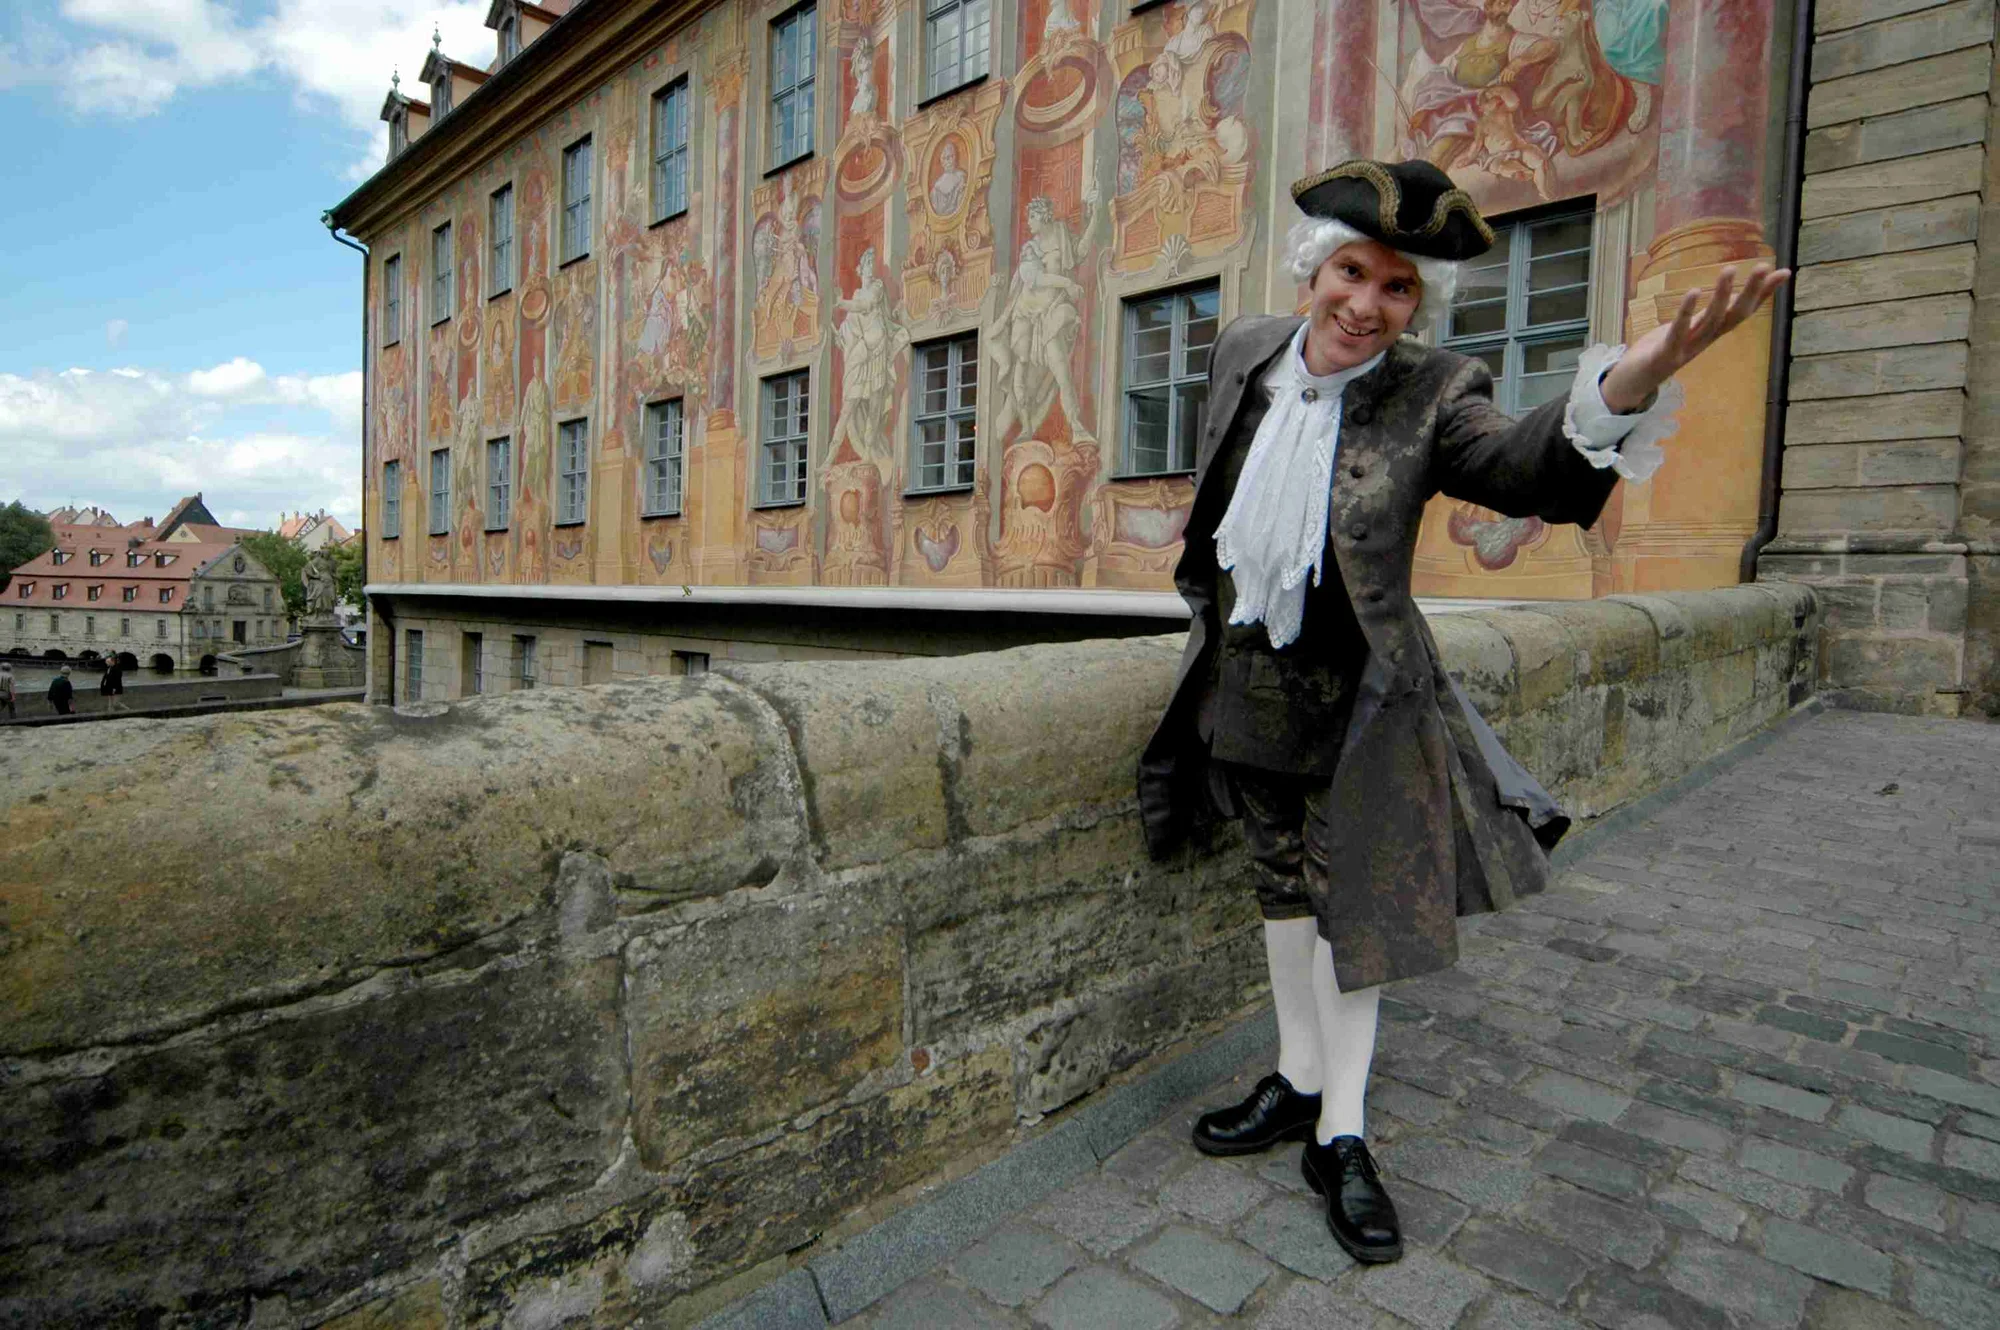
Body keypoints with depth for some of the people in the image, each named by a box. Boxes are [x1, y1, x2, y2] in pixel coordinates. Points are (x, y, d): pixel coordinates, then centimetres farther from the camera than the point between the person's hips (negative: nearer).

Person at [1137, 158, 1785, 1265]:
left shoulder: (1428, 395, -15)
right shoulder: (1244, 352, -4)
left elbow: (1521, 465, -35)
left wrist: (1629, 383, -54)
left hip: (1355, 695, -3)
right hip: (1248, 681, 4)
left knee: (1353, 901, 6)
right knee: (1283, 882, 16)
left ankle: (1340, 1139, 24)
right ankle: (1298, 1083, 37)